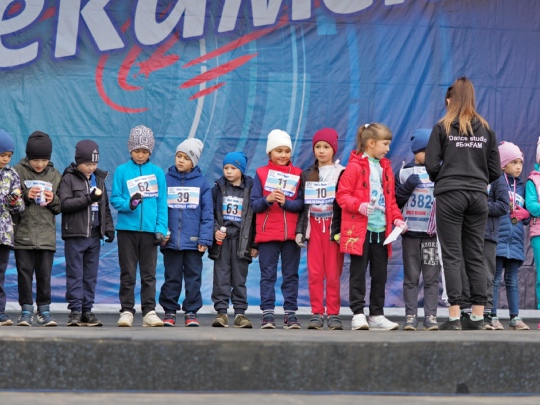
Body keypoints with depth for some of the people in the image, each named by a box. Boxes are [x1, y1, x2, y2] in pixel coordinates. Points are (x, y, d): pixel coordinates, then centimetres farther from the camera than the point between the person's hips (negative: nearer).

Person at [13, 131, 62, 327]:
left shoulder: (54, 175, 10)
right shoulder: (18, 171, 2)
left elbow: (60, 207, 13)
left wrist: (53, 200, -8)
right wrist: (25, 196, -15)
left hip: (46, 235, 1)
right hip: (23, 234, -1)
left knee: (44, 274, 1)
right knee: (24, 273, 0)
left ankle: (44, 310, 10)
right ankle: (26, 310, 8)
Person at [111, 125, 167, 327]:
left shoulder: (157, 172, 5)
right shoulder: (122, 171, 2)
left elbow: (162, 203, 5)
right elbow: (115, 198, 2)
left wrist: (161, 229, -4)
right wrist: (128, 204, -19)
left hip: (150, 230, 1)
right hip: (127, 228, -1)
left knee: (149, 274, 4)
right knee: (128, 273, 4)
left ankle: (149, 311, 8)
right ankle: (127, 311, 9)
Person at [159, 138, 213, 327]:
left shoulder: (201, 182, 1)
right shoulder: (166, 180, 2)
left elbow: (207, 213, 0)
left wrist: (205, 238, -7)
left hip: (193, 241, 0)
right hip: (171, 240, 0)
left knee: (193, 277, 5)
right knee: (172, 278, 7)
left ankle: (191, 312, 12)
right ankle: (169, 311, 14)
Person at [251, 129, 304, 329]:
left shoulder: (298, 174, 6)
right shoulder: (261, 173, 5)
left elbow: (301, 204, 0)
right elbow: (254, 204, 1)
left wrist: (285, 202, -17)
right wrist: (267, 200, -17)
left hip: (291, 233, 1)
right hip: (267, 233, -1)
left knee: (291, 275, 3)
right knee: (268, 275, 0)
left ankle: (291, 313, 6)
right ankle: (267, 314, 2)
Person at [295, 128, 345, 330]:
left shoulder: (341, 173, 2)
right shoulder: (307, 175, 13)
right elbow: (303, 205, 13)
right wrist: (300, 230, 5)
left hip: (334, 227, -3)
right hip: (314, 227, 3)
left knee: (333, 273, -5)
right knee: (314, 273, -2)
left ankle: (333, 314, 1)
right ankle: (317, 314, 3)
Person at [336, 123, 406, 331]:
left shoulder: (385, 168, 15)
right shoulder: (355, 166, -6)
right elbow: (342, 195, -9)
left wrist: (397, 218, 7)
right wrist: (359, 206, -24)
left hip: (381, 229, 7)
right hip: (359, 230, -7)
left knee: (380, 274, 9)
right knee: (358, 273, -2)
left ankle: (377, 315, 16)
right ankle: (358, 314, 0)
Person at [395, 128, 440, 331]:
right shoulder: (405, 173, 7)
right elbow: (394, 201, 5)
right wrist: (407, 187, -9)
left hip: (433, 232, 0)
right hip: (411, 232, 0)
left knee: (432, 277, 1)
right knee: (411, 277, 3)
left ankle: (430, 316, 4)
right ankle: (410, 316, 5)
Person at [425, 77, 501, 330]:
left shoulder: (442, 128, -2)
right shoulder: (486, 129, 7)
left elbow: (431, 165, -6)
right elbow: (495, 170, 6)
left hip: (450, 195, -3)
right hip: (478, 196, 3)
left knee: (452, 257, -1)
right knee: (475, 257, 8)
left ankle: (454, 317, -5)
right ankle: (478, 317, 7)